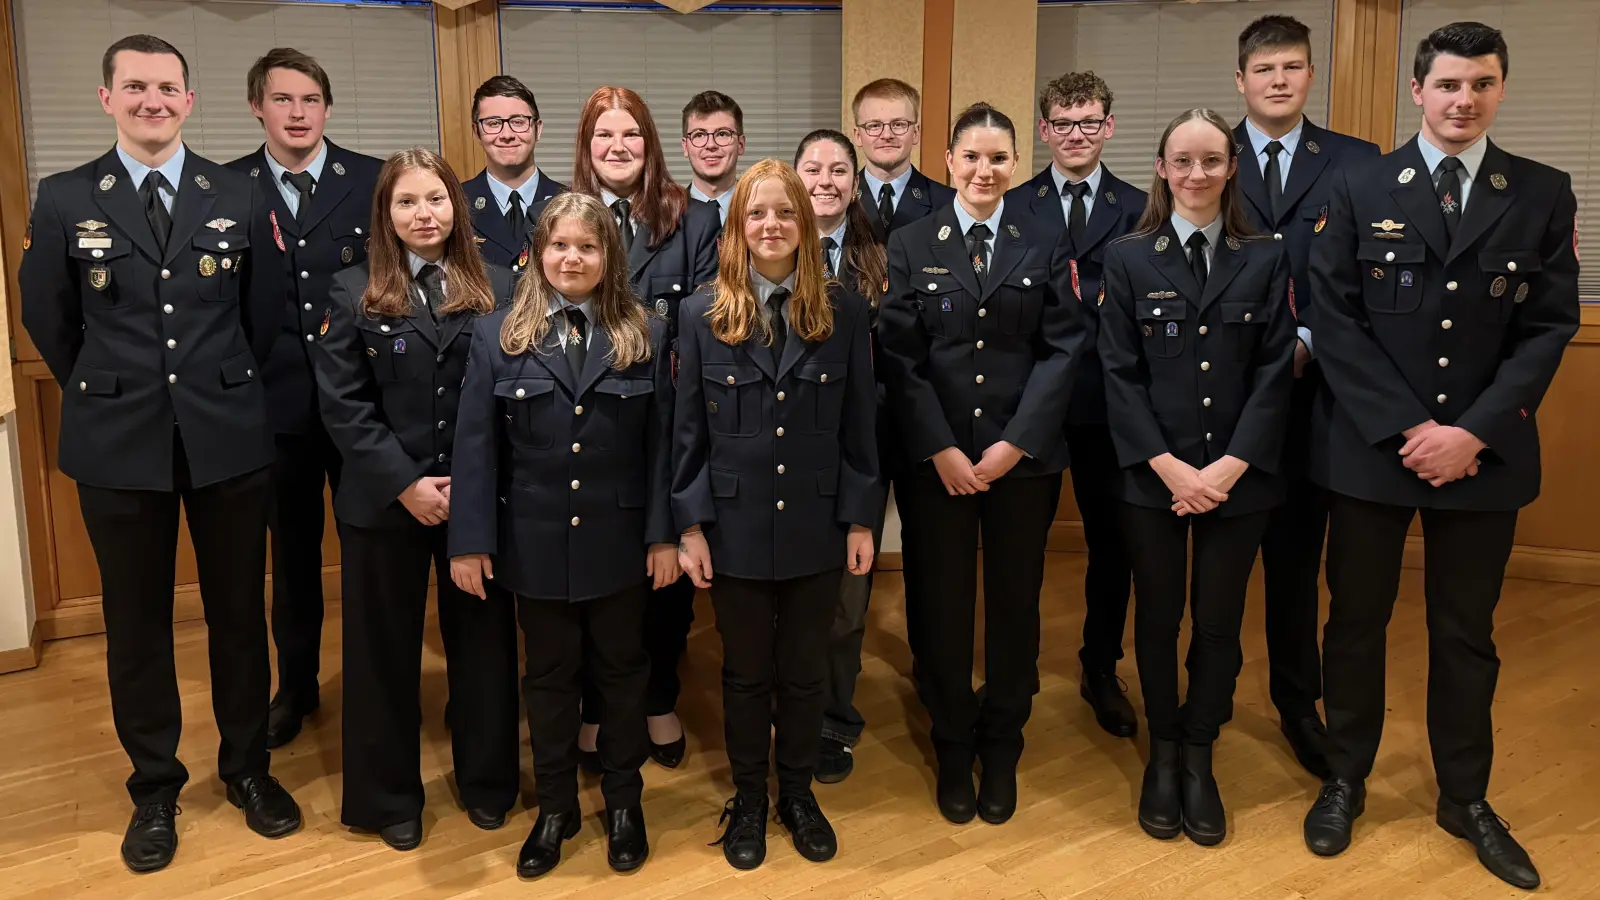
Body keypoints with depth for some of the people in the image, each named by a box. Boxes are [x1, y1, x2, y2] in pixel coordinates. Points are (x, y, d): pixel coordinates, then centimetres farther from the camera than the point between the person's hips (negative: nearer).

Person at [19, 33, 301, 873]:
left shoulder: (237, 196, 2)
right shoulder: (63, 200, 0)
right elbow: (49, 321, 9)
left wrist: (226, 388, 11)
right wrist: (111, 395, 14)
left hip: (229, 437, 1)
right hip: (120, 445, 0)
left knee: (239, 611, 10)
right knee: (136, 623, 9)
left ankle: (248, 767, 28)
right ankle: (154, 788, 26)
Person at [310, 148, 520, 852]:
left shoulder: (496, 288, 3)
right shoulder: (353, 293, 0)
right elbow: (343, 406, -6)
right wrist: (406, 484, -13)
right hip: (385, 500, -1)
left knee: (483, 637, 10)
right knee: (385, 648, 10)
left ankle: (486, 781, 30)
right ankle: (389, 797, 27)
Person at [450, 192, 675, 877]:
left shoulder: (645, 336, -1)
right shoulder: (499, 336, -2)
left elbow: (662, 443, -2)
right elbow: (475, 446, -4)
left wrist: (664, 533, -6)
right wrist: (470, 541, -8)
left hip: (619, 543, 0)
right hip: (535, 543, 0)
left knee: (622, 672, 14)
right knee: (549, 678, 14)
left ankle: (623, 801, 32)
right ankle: (555, 808, 30)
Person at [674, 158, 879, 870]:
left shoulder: (843, 311, -2)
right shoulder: (703, 312, -3)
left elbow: (859, 425, 1)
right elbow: (688, 429, -2)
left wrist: (860, 519, -1)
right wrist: (691, 525, -5)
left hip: (816, 525, 1)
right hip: (736, 525, 0)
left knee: (805, 671, 14)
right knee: (745, 673, 14)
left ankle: (797, 793, 35)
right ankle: (748, 800, 32)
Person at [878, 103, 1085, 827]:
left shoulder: (1044, 246, 4)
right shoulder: (911, 245, 2)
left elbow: (1062, 350, -1)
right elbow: (900, 359, -3)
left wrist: (1015, 443, -11)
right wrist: (943, 451, -11)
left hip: (1023, 459, 1)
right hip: (934, 461, -1)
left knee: (1014, 605, 11)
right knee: (940, 606, 7)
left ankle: (1001, 748, 29)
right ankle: (953, 746, 26)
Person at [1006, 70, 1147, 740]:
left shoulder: (1140, 209, 4)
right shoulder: (1012, 208, 3)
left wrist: (1071, 290, -13)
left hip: (1108, 400, 1)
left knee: (1111, 540, 9)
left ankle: (1101, 670, 28)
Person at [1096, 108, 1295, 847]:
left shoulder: (1265, 260, 3)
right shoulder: (1128, 259, 0)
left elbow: (1274, 373, -2)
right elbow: (1119, 375, -5)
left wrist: (1228, 467, -12)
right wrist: (1169, 467, -13)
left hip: (1238, 478, 1)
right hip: (1150, 477, 0)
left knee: (1220, 622, 8)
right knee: (1157, 618, 10)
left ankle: (1197, 757, 27)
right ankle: (1162, 753, 29)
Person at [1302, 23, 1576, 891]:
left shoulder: (1544, 195, 3)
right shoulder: (1358, 187, 0)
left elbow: (1548, 328, -1)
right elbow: (1333, 321, -6)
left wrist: (1473, 432, -14)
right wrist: (1408, 429, -13)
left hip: (1485, 451, 1)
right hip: (1370, 446, -1)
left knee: (1466, 632, 12)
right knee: (1357, 619, 10)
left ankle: (1466, 798, 28)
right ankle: (1345, 780, 27)